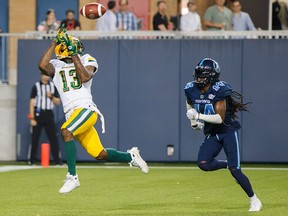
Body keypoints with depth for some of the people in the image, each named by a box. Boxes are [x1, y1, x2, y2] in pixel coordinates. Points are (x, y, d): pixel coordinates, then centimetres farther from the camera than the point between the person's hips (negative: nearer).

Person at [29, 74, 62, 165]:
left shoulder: (53, 86, 11)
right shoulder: (36, 86, 0)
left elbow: (58, 102, 12)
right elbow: (32, 103, -4)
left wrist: (51, 96, -9)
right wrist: (32, 118, -11)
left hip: (49, 114, 3)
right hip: (38, 113, -3)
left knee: (53, 137, -2)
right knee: (35, 137, -1)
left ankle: (57, 160, -1)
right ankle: (32, 160, 5)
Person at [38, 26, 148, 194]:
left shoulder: (87, 60, 7)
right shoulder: (57, 66, 14)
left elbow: (85, 77, -13)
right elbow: (42, 65, -8)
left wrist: (75, 56, -9)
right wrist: (54, 43, -3)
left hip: (86, 109, -5)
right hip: (72, 114, 5)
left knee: (66, 132, -31)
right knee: (99, 154, 7)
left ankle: (72, 177, -28)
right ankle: (131, 156, 33)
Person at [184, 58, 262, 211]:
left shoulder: (219, 91, -22)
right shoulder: (192, 90, -3)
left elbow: (220, 118, -25)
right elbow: (189, 104, 22)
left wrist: (199, 116, -28)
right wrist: (193, 121, 12)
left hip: (228, 131, -6)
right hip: (211, 134, 6)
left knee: (235, 170, -12)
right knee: (203, 164, -18)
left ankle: (254, 200, 5)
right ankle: (227, 165, 12)